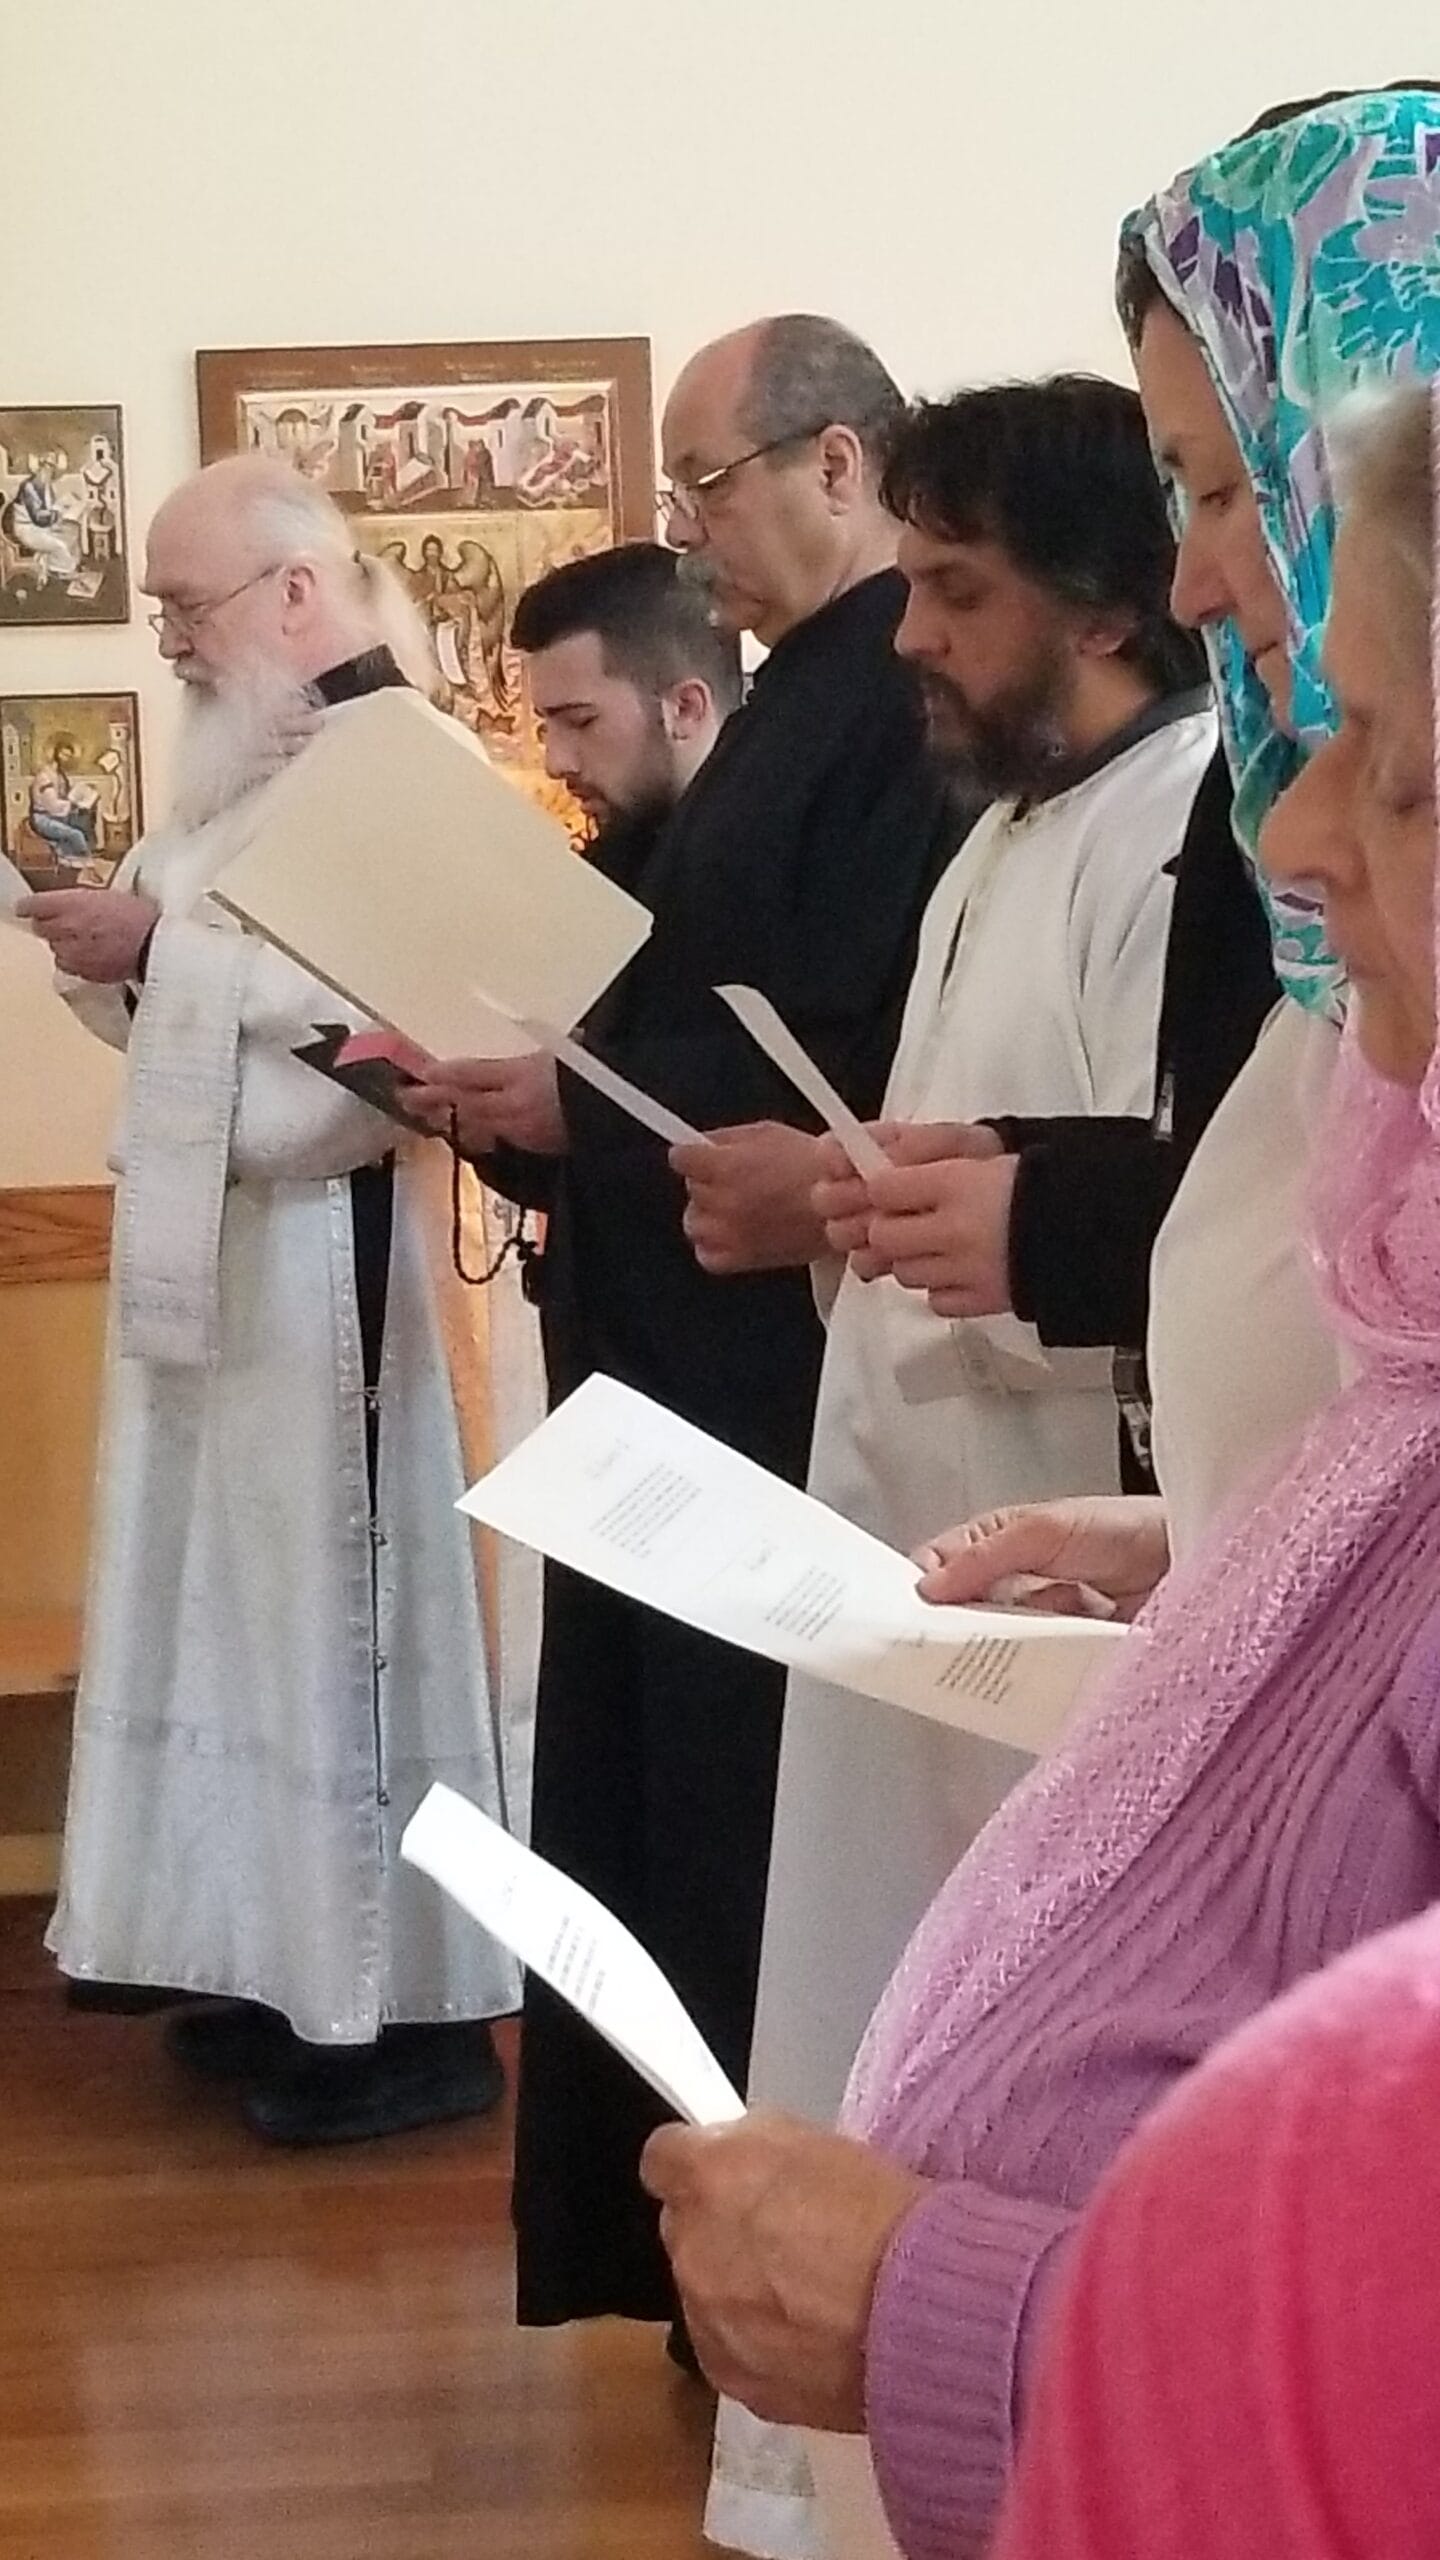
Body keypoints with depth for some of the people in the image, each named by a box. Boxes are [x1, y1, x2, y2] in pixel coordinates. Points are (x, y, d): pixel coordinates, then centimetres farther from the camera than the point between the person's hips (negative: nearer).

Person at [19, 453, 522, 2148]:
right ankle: (293, 1967, 22)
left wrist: (160, 949, -20)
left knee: (339, 1593, -4)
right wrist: (120, 948, -2)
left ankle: (408, 2010, 5)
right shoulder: (260, 765, 16)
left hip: (326, 1247, -10)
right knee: (253, 1594, 13)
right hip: (213, 1241, 10)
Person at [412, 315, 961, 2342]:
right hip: (689, 1348, 10)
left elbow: (850, 1059, -24)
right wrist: (543, 1082, 2)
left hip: (784, 1356, -10)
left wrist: (581, 1108, -18)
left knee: (752, 1815, -1)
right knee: (671, 1799, 15)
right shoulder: (807, 693, 16)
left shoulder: (908, 697, -17)